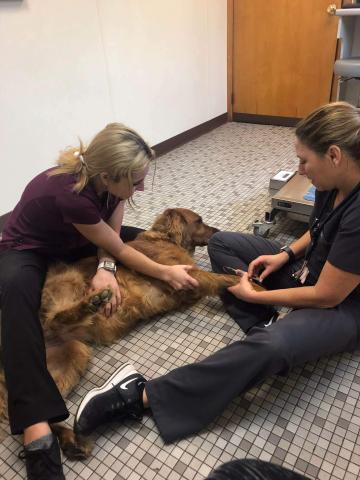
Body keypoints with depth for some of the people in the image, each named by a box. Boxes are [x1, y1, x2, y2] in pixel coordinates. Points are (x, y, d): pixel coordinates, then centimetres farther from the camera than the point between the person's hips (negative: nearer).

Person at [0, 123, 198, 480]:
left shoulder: (109, 178, -18)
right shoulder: (71, 194, -38)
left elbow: (112, 235, -8)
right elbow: (118, 248, -26)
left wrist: (105, 268, -27)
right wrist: (165, 273, -19)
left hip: (75, 242, 7)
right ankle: (36, 428, -47)